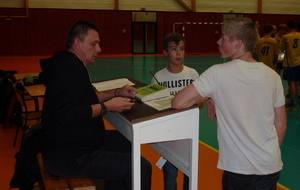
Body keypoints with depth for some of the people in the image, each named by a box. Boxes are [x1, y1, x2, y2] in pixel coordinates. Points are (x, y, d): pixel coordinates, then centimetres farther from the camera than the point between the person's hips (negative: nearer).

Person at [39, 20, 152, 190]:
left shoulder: (70, 65, 13)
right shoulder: (69, 68, -21)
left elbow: (85, 97, 22)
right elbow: (67, 113, -31)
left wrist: (117, 93, 9)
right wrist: (107, 106, -23)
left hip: (72, 144, 11)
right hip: (68, 157, -11)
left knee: (127, 141, 23)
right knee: (141, 167, -15)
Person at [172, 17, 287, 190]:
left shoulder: (218, 74, -14)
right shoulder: (273, 76, -1)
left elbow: (178, 103, -17)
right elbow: (281, 125, 6)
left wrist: (203, 97, 1)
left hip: (240, 171, -4)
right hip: (272, 168, 4)